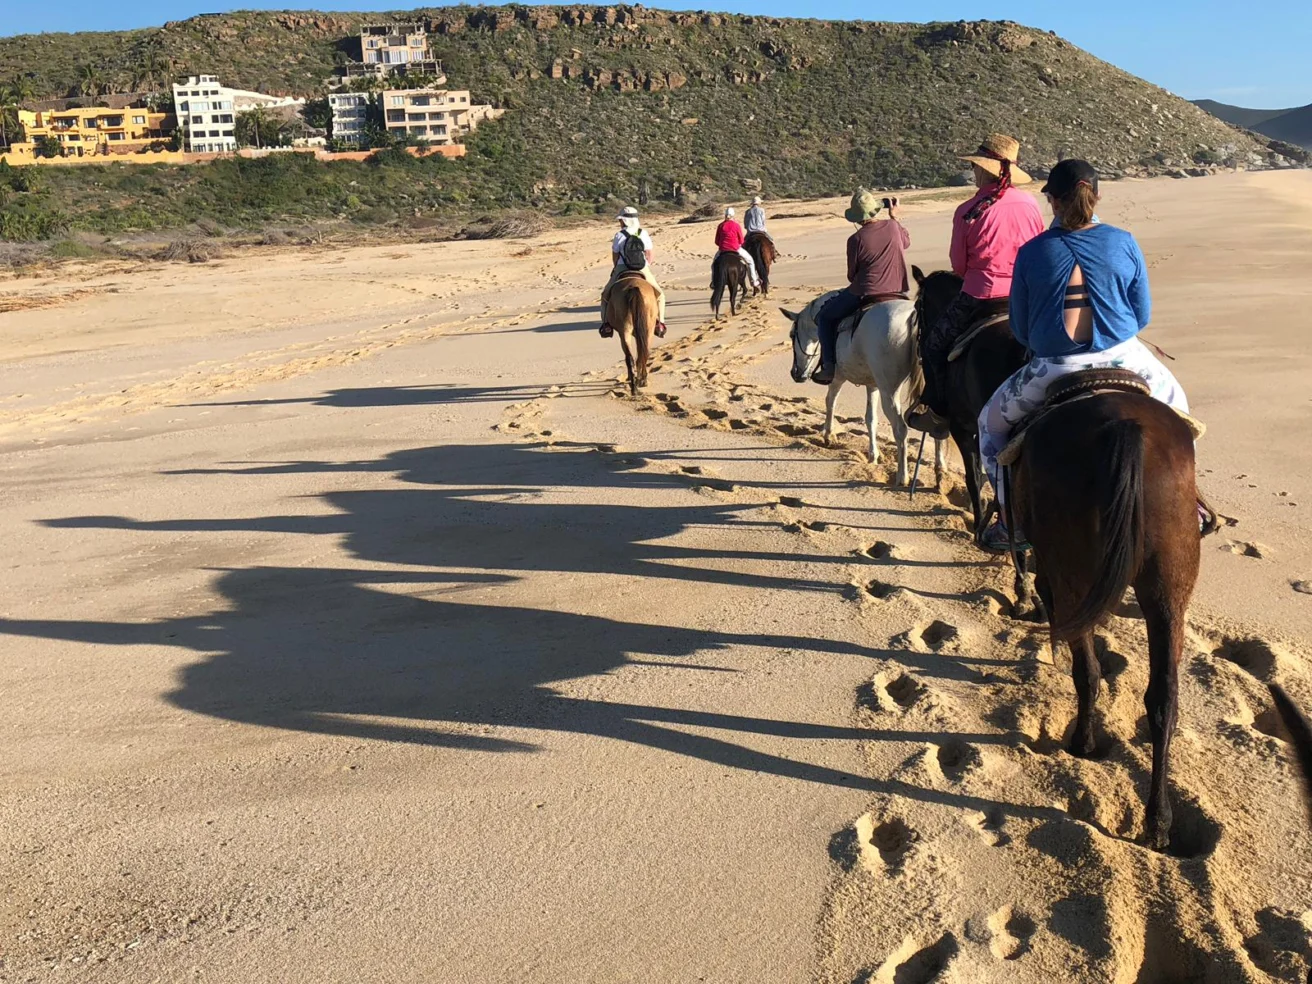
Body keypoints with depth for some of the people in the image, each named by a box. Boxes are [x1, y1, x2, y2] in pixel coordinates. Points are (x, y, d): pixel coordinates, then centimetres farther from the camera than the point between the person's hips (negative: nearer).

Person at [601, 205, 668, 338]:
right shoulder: (643, 234, 2)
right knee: (659, 295, 20)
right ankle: (660, 323, 6)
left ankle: (606, 324, 5)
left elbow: (614, 257, -1)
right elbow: (649, 255, 4)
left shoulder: (619, 235, -5)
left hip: (622, 271, -1)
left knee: (606, 295, 19)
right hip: (643, 271, 1)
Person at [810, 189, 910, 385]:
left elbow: (852, 275, -2)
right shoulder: (893, 227, 1)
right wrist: (895, 216, 33)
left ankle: (828, 366, 5)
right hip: (898, 293, 5)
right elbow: (907, 241, 25)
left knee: (825, 317, 15)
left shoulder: (856, 239, -11)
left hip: (865, 294, -5)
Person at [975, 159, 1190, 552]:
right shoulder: (1124, 243, 0)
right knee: (1173, 402, 33)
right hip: (1124, 360, 2)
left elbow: (1020, 329, 2)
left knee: (992, 421, 23)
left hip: (1054, 369, -2)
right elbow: (1143, 315, 6)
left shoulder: (1032, 252, -4)